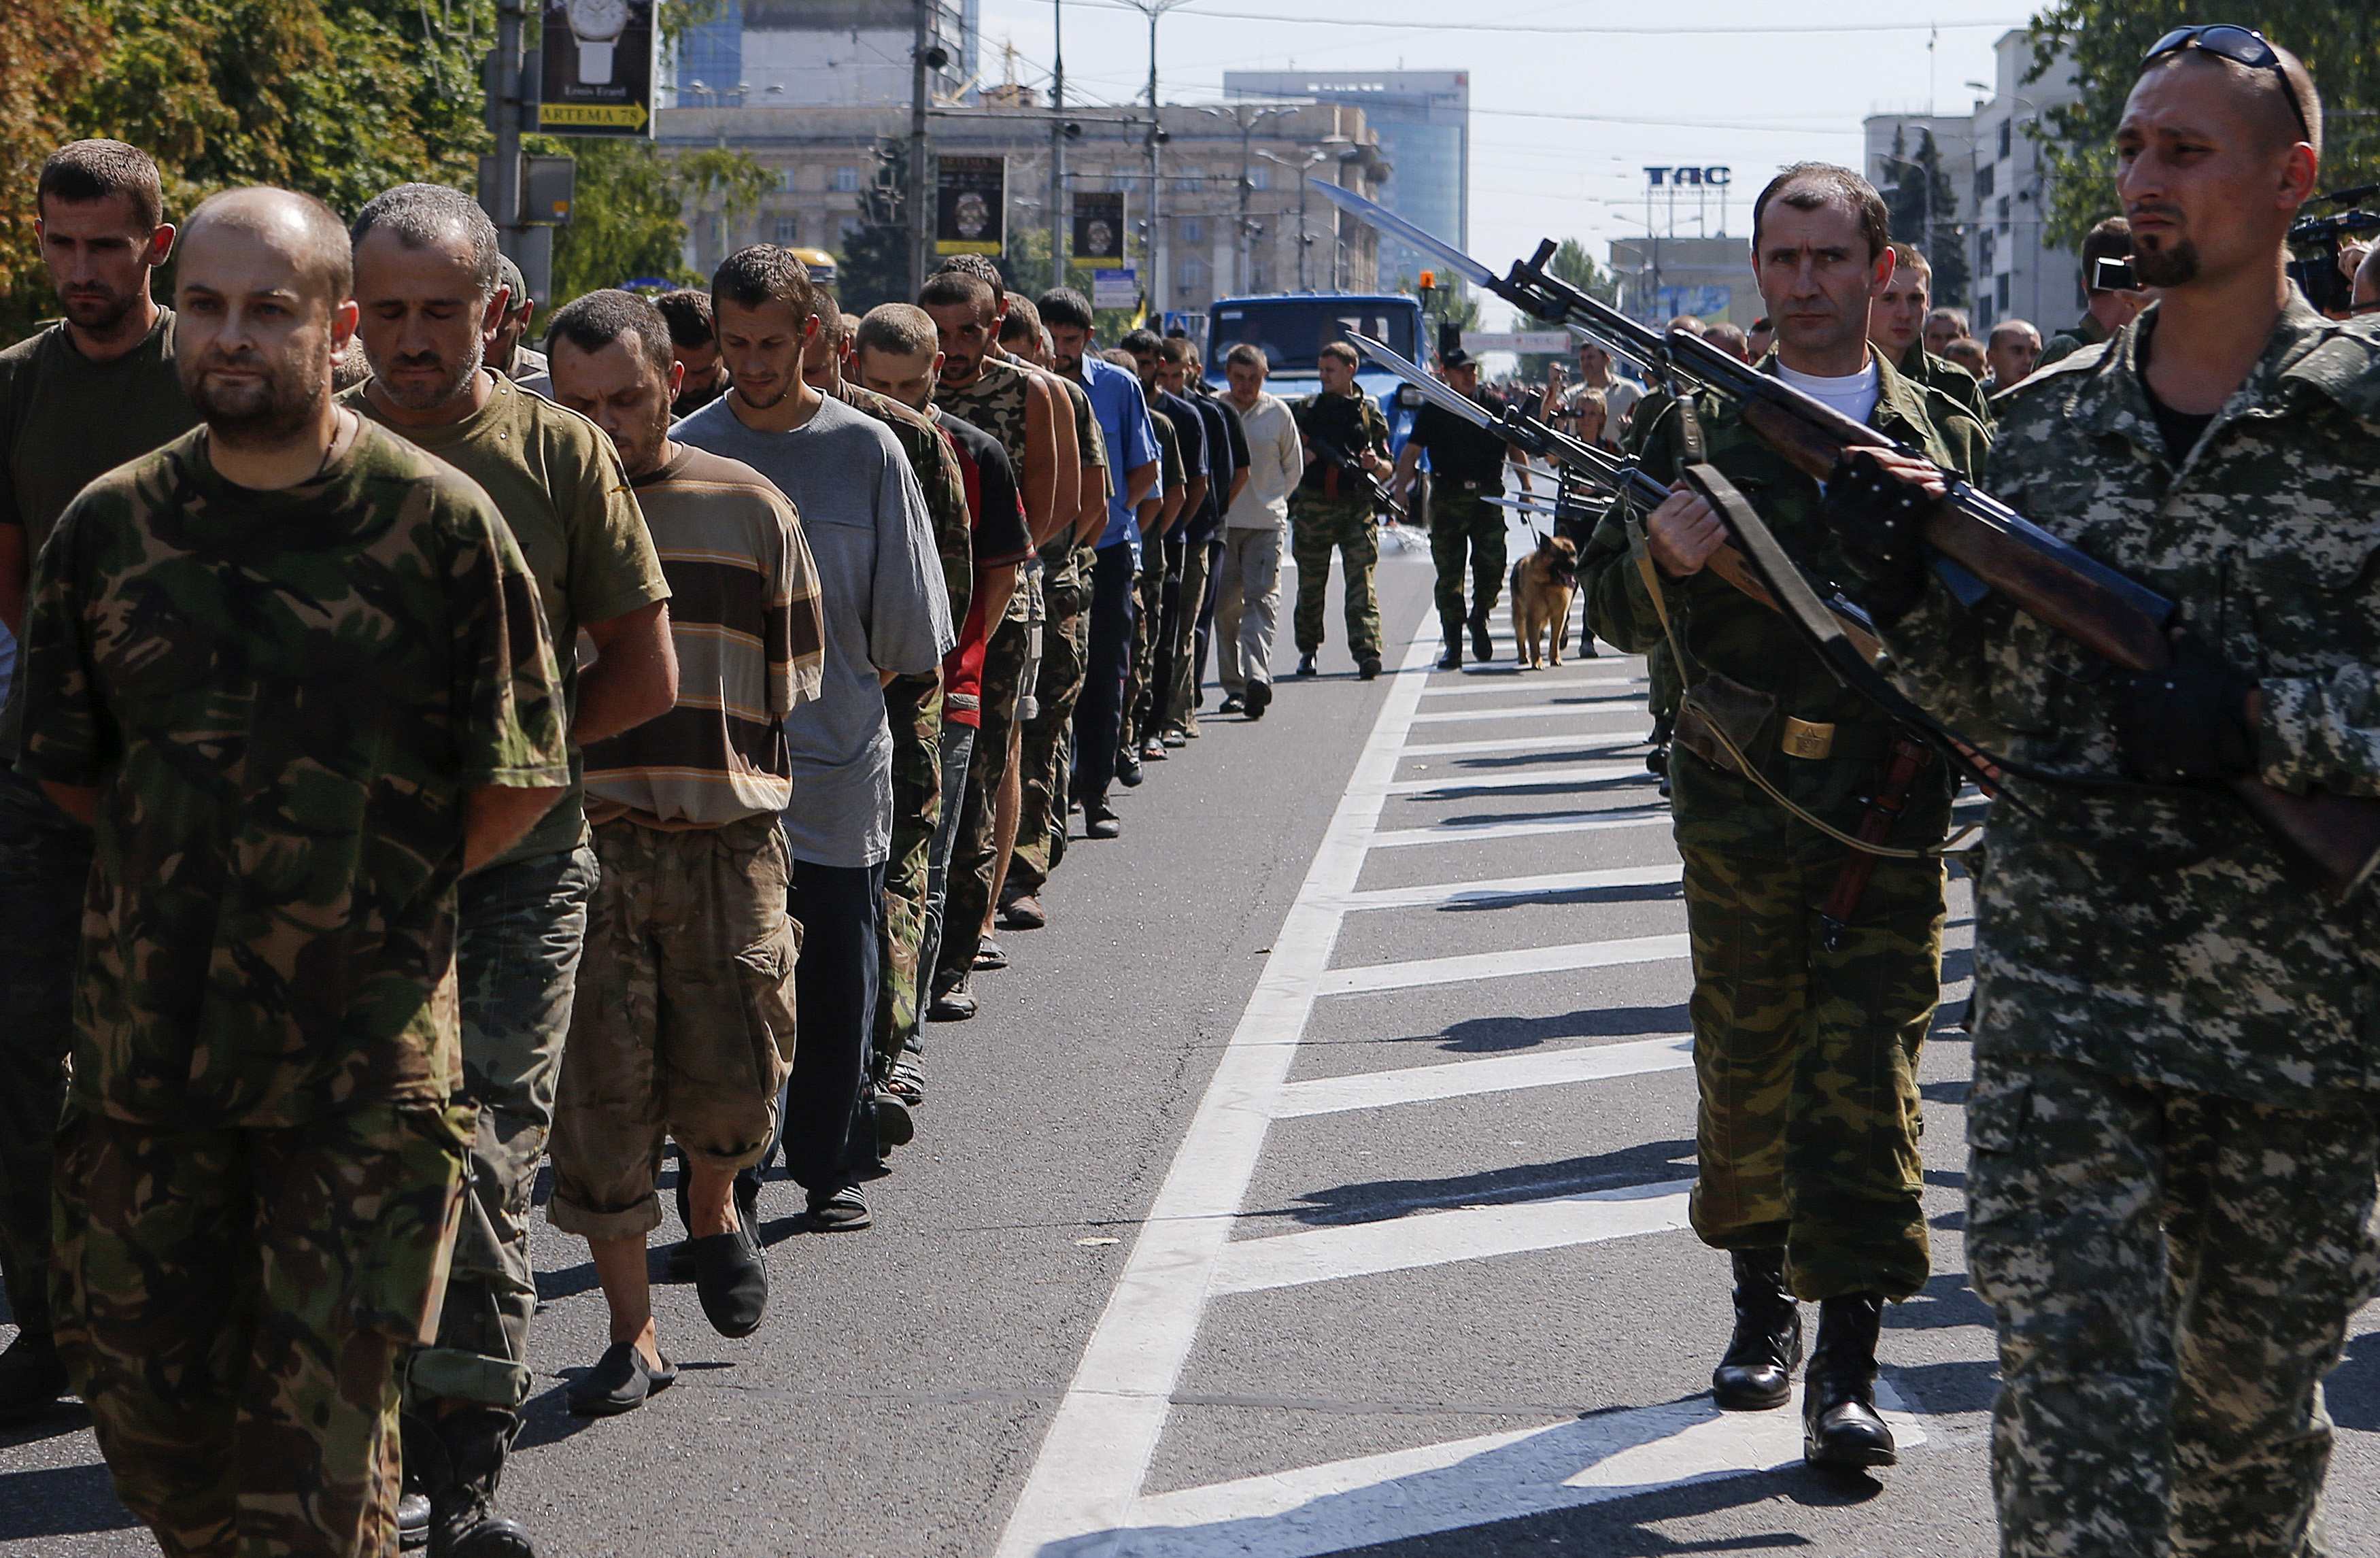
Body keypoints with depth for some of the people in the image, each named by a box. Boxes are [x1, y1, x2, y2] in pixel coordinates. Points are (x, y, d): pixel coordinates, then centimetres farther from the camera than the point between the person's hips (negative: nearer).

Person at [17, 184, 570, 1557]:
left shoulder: (441, 525, -7)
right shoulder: (110, 527, 4)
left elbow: (519, 783, -1)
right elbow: (65, 765, 15)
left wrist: (380, 894, 4)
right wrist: (199, 878, 10)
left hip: (364, 1047, -4)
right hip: (148, 1035, 4)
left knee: (323, 1408, 0)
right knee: (143, 1388, 11)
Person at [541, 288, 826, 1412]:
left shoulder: (748, 509, 6)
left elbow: (794, 676, 14)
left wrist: (736, 780, 5)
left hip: (725, 843, 0)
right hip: (579, 847, 0)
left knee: (732, 1086, 0)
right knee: (598, 1103, 0)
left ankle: (712, 1207, 35)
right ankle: (632, 1333, 12)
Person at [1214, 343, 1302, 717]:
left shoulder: (1278, 413, 4)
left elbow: (1294, 468, 16)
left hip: (1266, 522, -1)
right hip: (1220, 521, 1)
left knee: (1262, 599, -13)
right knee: (1224, 604, 1)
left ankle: (1257, 676, -26)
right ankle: (1234, 686, 8)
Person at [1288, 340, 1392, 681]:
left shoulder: (1370, 414, 10)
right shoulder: (1307, 409, 12)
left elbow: (1389, 469, 12)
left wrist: (1375, 464, -10)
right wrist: (1304, 456, -9)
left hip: (1357, 508, -2)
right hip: (1313, 507, 2)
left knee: (1361, 582, -12)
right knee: (1310, 585, 8)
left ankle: (1367, 652, -20)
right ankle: (1307, 650, 23)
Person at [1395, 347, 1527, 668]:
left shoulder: (1495, 406, 10)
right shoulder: (1432, 412, 5)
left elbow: (1515, 448, 17)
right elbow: (1410, 454, 2)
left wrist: (1526, 487, 12)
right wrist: (1400, 490, -9)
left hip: (1488, 497, 1)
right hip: (1447, 498, -1)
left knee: (1492, 567, -5)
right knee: (1449, 574, -1)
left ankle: (1479, 618, 23)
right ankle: (1453, 644, 4)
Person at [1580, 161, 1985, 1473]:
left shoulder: (1947, 439, 9)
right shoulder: (1699, 428, 7)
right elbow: (1617, 613, 6)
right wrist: (1664, 560, -15)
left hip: (1891, 815, -1)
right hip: (1738, 806, 1)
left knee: (1866, 1072, -6)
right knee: (1747, 1069, 9)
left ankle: (1845, 1365, -5)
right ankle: (1762, 1303, 28)